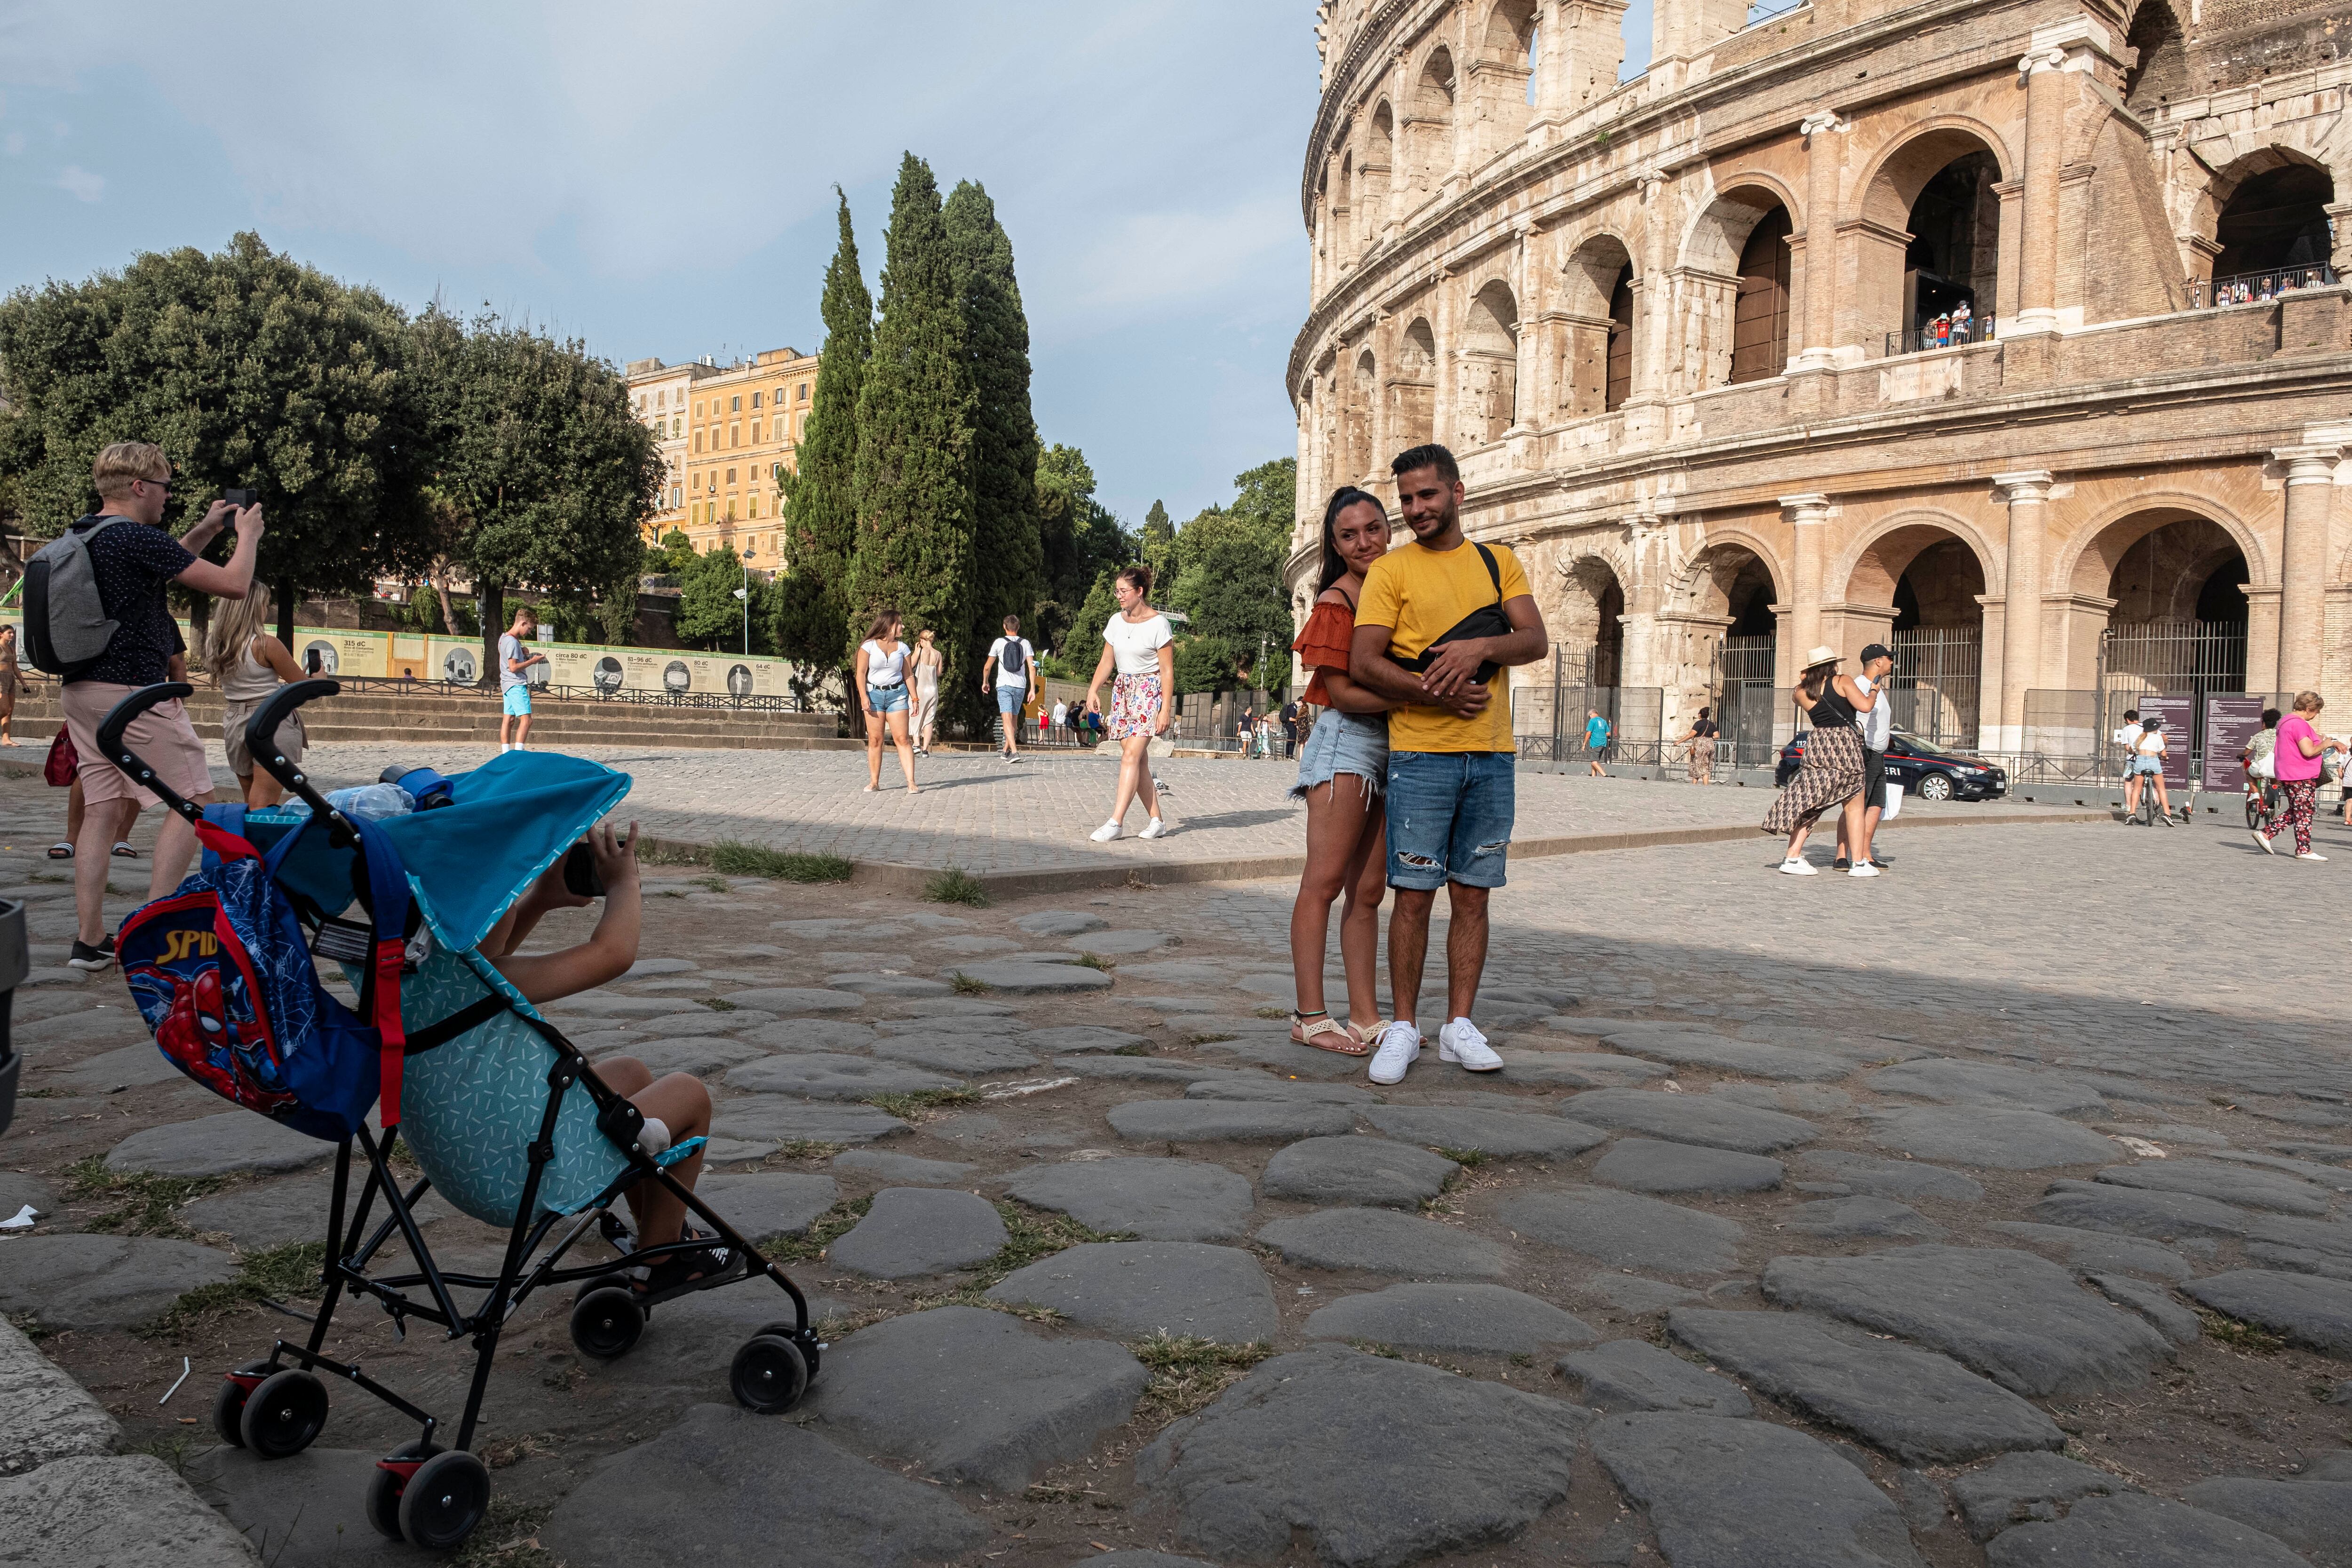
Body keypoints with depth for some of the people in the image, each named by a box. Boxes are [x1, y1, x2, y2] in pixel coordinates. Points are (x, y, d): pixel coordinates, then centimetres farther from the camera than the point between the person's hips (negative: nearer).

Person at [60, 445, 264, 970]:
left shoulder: (84, 537, 13)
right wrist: (247, 534, 3)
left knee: (101, 809, 9)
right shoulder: (138, 538, -15)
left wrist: (206, 530, 27)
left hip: (81, 691, 9)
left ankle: (89, 940, 9)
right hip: (134, 692, -9)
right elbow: (234, 584, -14)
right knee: (194, 800, 0)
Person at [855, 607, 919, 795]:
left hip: (897, 694, 1)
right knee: (874, 740, -1)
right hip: (874, 694, -1)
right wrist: (864, 697, -10)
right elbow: (861, 673, -1)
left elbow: (908, 675, 12)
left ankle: (911, 783, -12)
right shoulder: (869, 646, 0)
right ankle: (874, 782, 7)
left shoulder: (902, 648, 9)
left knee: (902, 739, -7)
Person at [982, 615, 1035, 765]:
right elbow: (1032, 667, -2)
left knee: (1007, 719, -11)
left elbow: (987, 666, 7)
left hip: (1004, 685, -3)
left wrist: (985, 682, 24)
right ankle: (1007, 751, 29)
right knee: (1014, 720, 17)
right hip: (1020, 686, 3)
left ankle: (1014, 751, -27)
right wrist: (1032, 690, 0)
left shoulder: (999, 642, 2)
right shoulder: (1025, 643, 6)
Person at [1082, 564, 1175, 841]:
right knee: (1138, 759, 3)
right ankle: (1157, 821, 9)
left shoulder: (1158, 624, -9)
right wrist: (1093, 690, -3)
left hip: (1149, 691, -6)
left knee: (1132, 755, -15)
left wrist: (1166, 709, -16)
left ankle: (1116, 822, -18)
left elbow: (1167, 670, -11)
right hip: (1122, 690, 6)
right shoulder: (1116, 622, 8)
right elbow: (1107, 661, 12)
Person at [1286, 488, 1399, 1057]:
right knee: (1325, 880, -6)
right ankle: (1310, 1015, -2)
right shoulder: (1335, 603, -8)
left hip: (1395, 745, 7)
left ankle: (1365, 1016, 11)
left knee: (1368, 891, 8)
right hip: (1347, 740, -7)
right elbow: (1343, 693, -14)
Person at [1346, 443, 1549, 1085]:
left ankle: (1459, 1026, 14)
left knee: (1472, 895, 6)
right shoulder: (1389, 571, 3)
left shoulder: (1499, 562, 13)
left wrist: (1480, 647, -18)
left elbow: (1535, 640, 1)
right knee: (1414, 894, -2)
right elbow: (1362, 664, -7)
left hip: (1493, 756, 3)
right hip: (1420, 754, -3)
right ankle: (1403, 1028, 8)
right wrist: (1438, 694, -17)